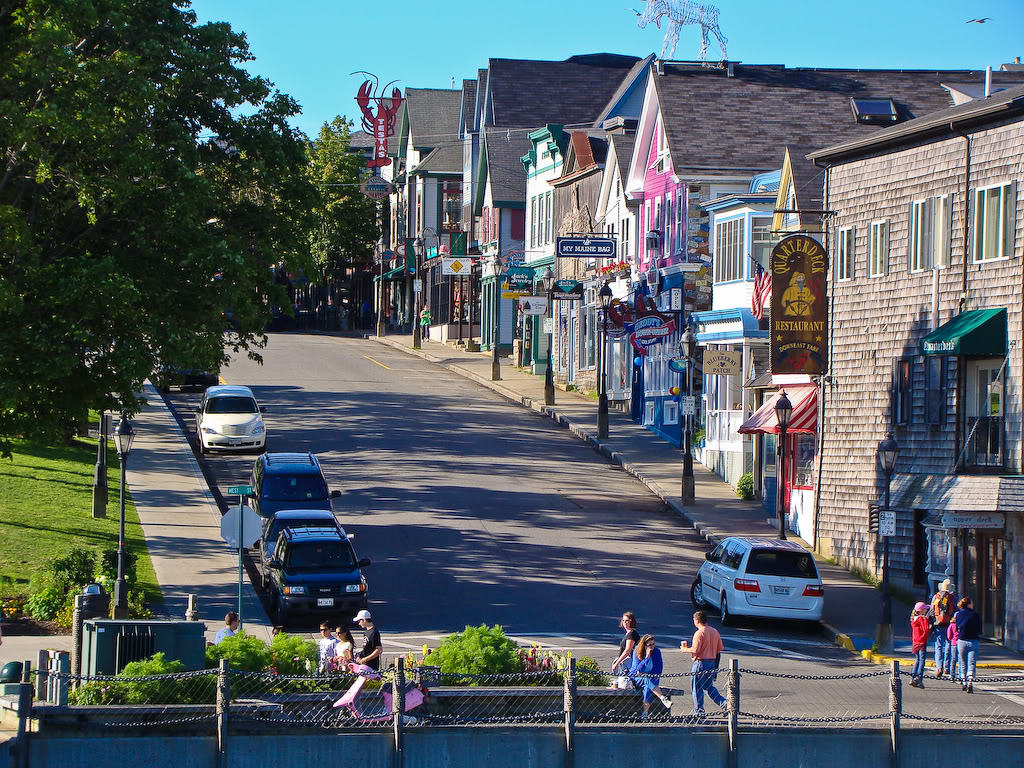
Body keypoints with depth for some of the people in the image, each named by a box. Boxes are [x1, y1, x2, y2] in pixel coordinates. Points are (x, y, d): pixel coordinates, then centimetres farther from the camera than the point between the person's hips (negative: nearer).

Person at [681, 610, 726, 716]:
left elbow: (695, 650, -22)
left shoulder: (699, 633, -15)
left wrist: (685, 649, -5)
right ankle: (723, 703, 3)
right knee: (709, 687, 19)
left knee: (697, 688, 3)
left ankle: (699, 712, 6)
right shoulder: (715, 632, 9)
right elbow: (720, 649, 12)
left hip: (701, 662, -7)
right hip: (712, 662, 7)